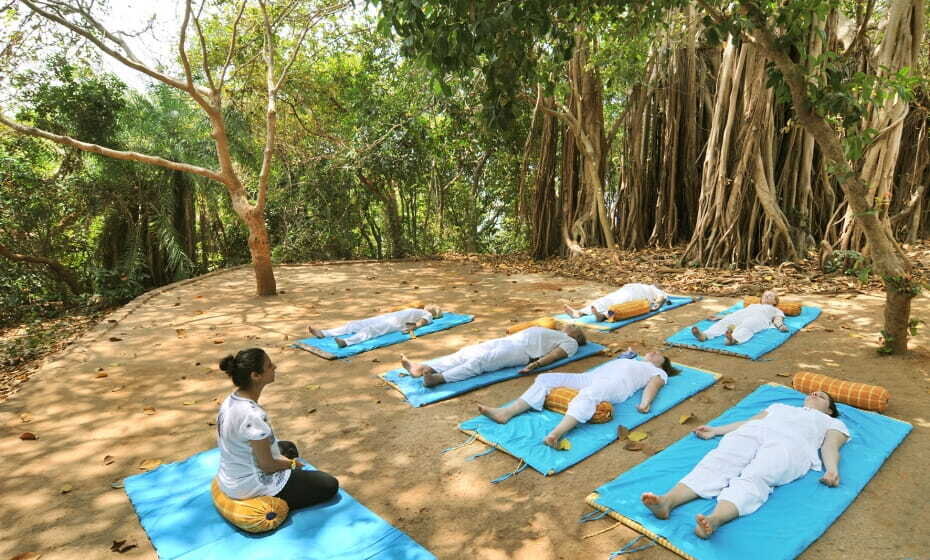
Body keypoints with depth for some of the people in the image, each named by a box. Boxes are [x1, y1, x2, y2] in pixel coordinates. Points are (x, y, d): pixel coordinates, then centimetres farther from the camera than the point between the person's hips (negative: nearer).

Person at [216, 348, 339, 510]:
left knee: (288, 448, 33)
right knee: (330, 485, 2)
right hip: (252, 486, -9)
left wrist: (286, 460, 7)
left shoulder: (231, 400, -6)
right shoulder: (253, 416, -34)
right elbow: (267, 466, -23)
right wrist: (292, 464, -3)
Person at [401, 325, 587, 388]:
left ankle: (438, 378, -49)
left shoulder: (570, 342, 14)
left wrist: (536, 364, -24)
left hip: (520, 350, -8)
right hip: (506, 341, 8)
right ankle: (421, 368, -26)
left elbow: (555, 354, -5)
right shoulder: (552, 332, 39)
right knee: (467, 352, -12)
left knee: (480, 360, -31)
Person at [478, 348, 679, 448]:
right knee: (545, 379, -12)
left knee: (588, 394, -42)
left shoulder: (658, 372, 27)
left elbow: (653, 385, 5)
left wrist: (645, 403, -11)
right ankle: (506, 413, -24)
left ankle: (555, 434, -59)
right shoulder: (630, 360, 44)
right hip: (590, 377, 7)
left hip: (615, 385, -6)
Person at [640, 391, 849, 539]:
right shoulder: (780, 406, 43)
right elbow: (748, 421, 31)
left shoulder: (834, 423, 36)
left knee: (754, 478, -35)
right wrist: (714, 430, 19)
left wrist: (832, 469, -6)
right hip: (751, 433, 3)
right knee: (718, 462, -29)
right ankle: (667, 500, -53)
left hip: (790, 443, -2)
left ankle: (713, 520, -62)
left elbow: (830, 446, 15)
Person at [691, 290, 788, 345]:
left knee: (747, 326, -39)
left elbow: (778, 318, 15)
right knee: (725, 321, -29)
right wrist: (720, 316, 22)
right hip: (741, 315, 3)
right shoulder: (753, 305, 45)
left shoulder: (775, 310, 36)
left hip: (758, 318, -3)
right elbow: (738, 312, 34)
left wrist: (781, 326, -9)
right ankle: (704, 335, -55)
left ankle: (734, 339, -71)